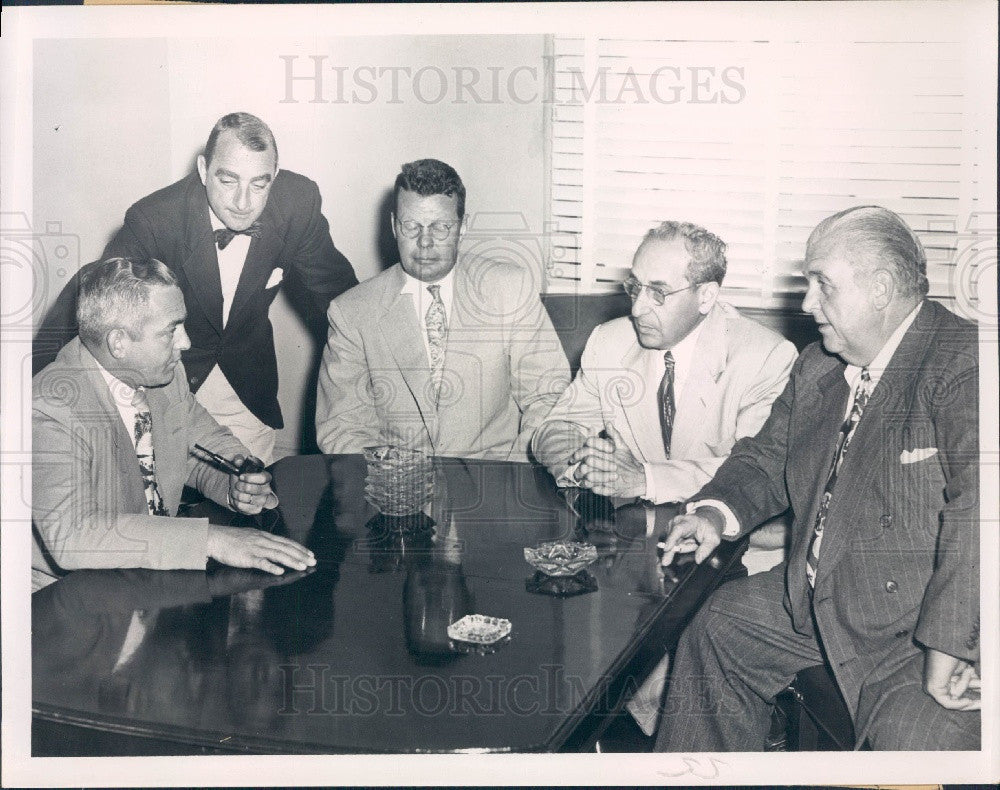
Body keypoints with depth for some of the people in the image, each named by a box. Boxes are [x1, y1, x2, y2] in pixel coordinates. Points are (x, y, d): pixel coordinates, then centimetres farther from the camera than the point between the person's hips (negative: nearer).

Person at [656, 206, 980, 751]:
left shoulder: (963, 365, -18)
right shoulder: (816, 367, 10)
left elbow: (976, 502, -29)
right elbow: (768, 457, 20)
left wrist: (948, 644, -35)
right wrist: (718, 511, -2)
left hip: (919, 624, -8)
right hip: (817, 600, 8)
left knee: (912, 737, -29)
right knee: (717, 626, 15)